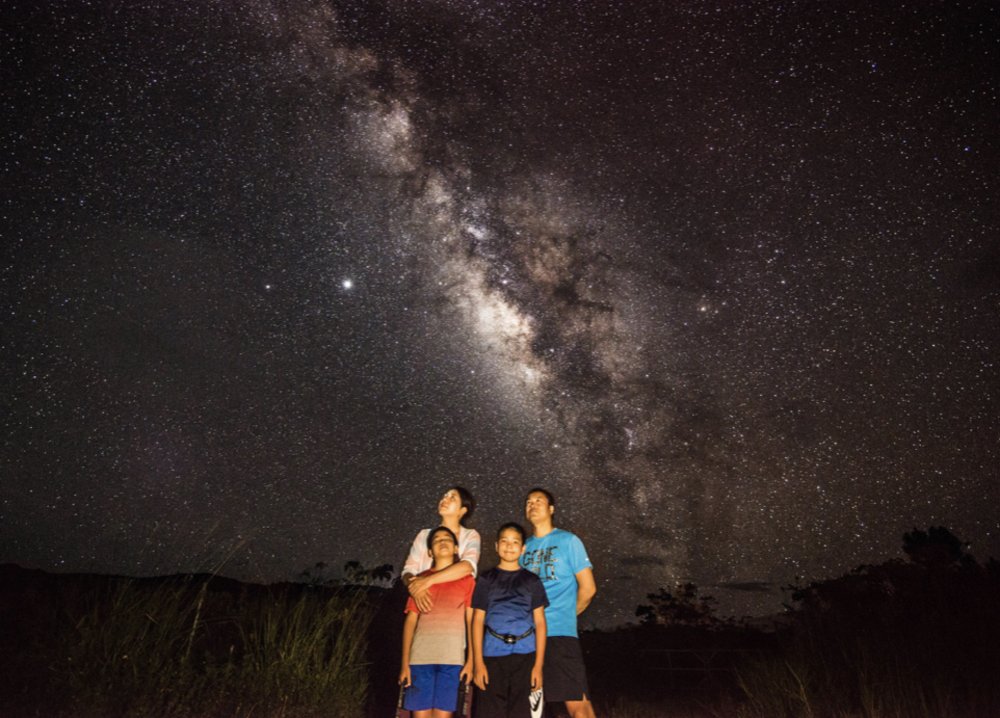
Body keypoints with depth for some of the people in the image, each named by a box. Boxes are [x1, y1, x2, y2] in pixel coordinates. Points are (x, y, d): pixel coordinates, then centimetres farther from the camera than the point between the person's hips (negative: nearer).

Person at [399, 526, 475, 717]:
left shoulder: (466, 580, 10)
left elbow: (471, 621, 8)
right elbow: (410, 621, 9)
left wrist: (471, 659, 0)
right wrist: (405, 662, 2)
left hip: (452, 658, -1)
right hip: (420, 657, 1)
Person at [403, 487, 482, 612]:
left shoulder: (470, 536, 3)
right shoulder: (424, 535, 11)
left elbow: (468, 566, -15)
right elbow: (408, 571, 3)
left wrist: (429, 580, -22)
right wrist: (415, 588, -18)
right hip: (427, 605, 2)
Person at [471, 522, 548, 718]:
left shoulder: (532, 581, 10)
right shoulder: (486, 580, 9)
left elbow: (540, 623, 7)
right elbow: (478, 621, 6)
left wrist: (539, 664, -1)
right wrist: (478, 662, -3)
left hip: (525, 655, 0)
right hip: (493, 655, 0)